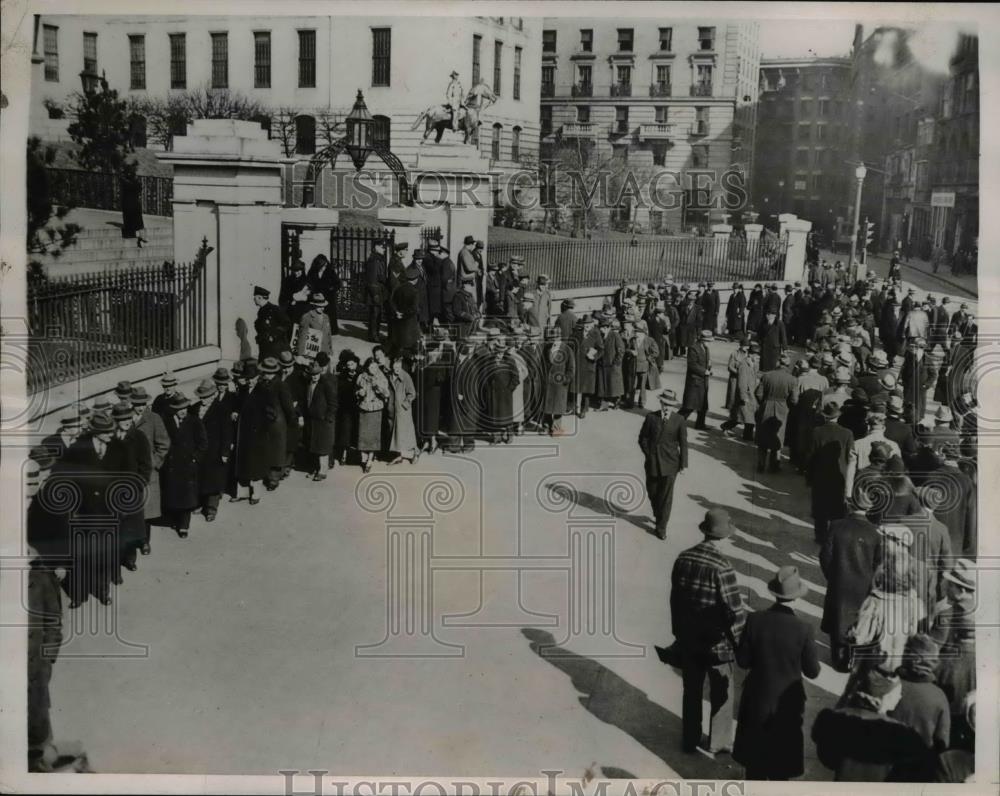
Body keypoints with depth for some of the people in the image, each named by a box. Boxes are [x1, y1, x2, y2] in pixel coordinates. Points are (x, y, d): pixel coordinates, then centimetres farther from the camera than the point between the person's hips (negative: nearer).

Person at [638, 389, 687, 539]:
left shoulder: (680, 420, -6)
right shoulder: (651, 417, -3)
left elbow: (683, 443, -2)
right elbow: (643, 438, 4)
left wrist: (683, 464, -2)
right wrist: (649, 454, -5)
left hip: (670, 463, -2)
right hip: (653, 462, 2)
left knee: (666, 495, -1)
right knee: (652, 491, 14)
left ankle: (661, 526, 8)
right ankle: (658, 515, 41)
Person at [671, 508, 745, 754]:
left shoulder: (683, 559, -7)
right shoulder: (721, 566, -24)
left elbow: (675, 599, 4)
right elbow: (734, 610, -21)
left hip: (688, 639, 5)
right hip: (716, 641, -5)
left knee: (691, 691, 20)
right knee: (721, 693, 15)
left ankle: (689, 740, 31)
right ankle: (719, 742, 27)